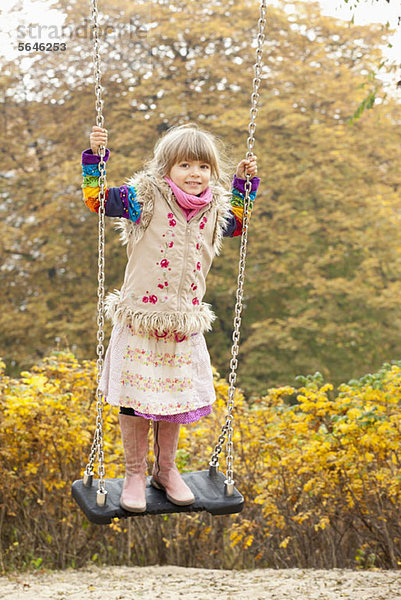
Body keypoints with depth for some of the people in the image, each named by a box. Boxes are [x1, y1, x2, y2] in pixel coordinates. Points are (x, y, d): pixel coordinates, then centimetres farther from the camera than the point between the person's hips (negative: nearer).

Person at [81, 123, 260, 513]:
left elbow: (236, 225, 26)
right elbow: (97, 199, -11)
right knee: (135, 399, 3)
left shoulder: (213, 209, 4)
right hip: (140, 321, -4)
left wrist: (244, 185, 16)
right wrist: (95, 157, -21)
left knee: (175, 399, 14)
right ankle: (135, 474, 20)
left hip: (184, 325, 4)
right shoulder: (146, 199, -10)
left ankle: (166, 470, 32)